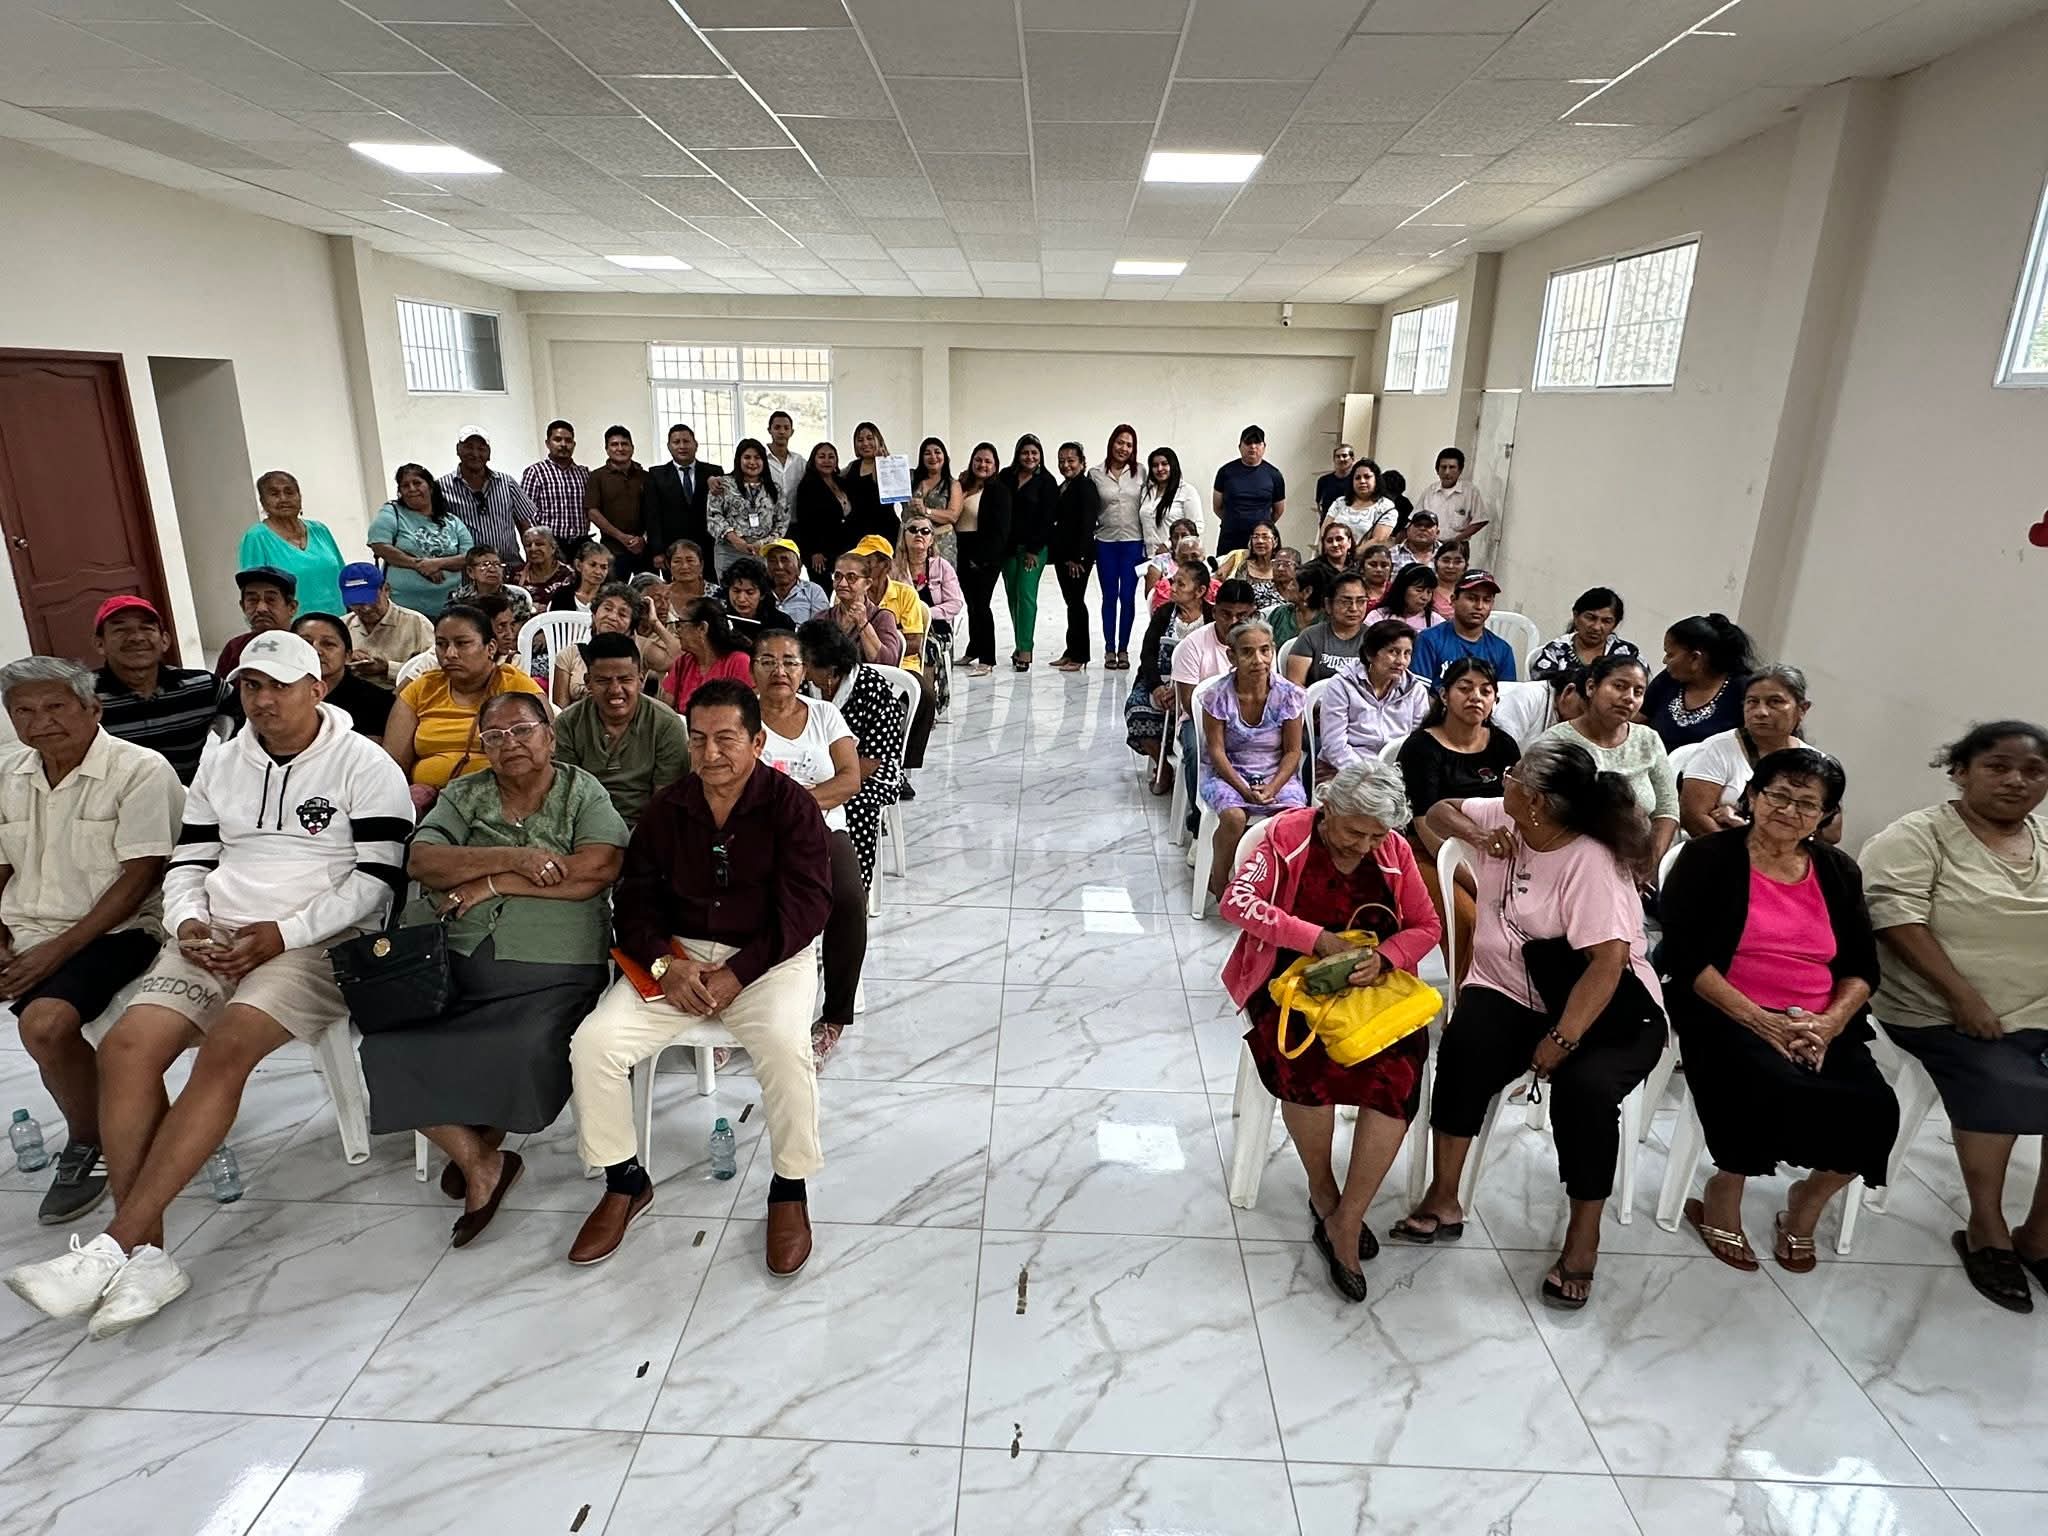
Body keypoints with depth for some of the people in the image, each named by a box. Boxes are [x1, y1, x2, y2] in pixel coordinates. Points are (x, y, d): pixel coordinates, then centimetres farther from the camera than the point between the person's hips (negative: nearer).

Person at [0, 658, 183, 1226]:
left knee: (46, 1023, -27)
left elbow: (139, 878, -13)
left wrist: (57, 949, -15)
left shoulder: (140, 770, -10)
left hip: (113, 930, -6)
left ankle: (89, 1145, -2)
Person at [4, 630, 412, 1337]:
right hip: (213, 938, 6)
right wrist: (187, 923, -3)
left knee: (227, 1047, -29)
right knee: (126, 1045, -19)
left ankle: (115, 1244, -22)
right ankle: (145, 1254, -16)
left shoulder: (365, 766, -2)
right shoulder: (220, 767, 18)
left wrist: (284, 932, -14)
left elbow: (378, 878, -8)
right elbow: (187, 864, 19)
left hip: (315, 943, -5)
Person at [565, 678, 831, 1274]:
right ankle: (625, 1182, 9)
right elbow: (635, 898, 8)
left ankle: (789, 1190, -7)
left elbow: (806, 906, -11)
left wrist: (738, 973, -18)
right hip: (677, 956, 4)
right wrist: (666, 963, -11)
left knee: (786, 1048, -32)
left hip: (766, 957, -4)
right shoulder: (667, 807, 6)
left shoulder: (790, 804, -6)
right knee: (593, 1044, -15)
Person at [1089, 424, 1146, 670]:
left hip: (1133, 541, 0)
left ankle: (1123, 649, 11)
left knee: (1128, 597, 0)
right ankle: (1109, 649, 14)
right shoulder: (1096, 474, 2)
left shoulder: (1140, 473, 4)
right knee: (1109, 597, 7)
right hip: (1105, 542, 0)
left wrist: (1149, 542, 2)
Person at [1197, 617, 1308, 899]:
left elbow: (1292, 752, -2)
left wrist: (1271, 789, -17)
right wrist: (1244, 789, -20)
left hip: (1277, 775, 2)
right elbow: (1216, 751, -9)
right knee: (1234, 816, -33)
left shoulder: (1288, 695, -7)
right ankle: (1219, 879, -5)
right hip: (1227, 773, -1)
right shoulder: (1218, 695, -11)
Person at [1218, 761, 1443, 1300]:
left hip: (1372, 986, 3)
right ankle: (1323, 1193, -4)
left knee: (1401, 1068, -25)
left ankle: (1345, 1221, -13)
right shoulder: (1290, 832, -9)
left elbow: (1425, 927, 7)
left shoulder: (1395, 850, 0)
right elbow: (1236, 900, -18)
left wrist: (1384, 959, -15)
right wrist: (1318, 938, -27)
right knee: (1305, 1056, -32)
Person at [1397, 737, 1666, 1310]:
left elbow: (1609, 962, -25)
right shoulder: (1504, 819, 2)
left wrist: (1561, 1040, -31)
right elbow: (1439, 811, 16)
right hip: (1508, 993, 5)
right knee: (1464, 1047, -27)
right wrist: (1478, 837, -6)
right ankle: (1444, 1199, -17)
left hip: (1607, 1008, -4)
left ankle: (1583, 1237, -9)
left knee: (1584, 1087, -33)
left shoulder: (1591, 863, -19)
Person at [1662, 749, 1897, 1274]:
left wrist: (1828, 1024, -9)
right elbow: (1684, 956, -10)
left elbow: (1863, 968, 11)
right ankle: (1722, 1197, -2)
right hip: (1725, 1015, -5)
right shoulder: (1708, 857, -3)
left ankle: (1807, 1201, 13)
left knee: (1874, 1112, -21)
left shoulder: (1839, 871, 13)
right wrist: (1760, 1021, -18)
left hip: (1821, 1026, 5)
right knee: (1776, 1092, -32)